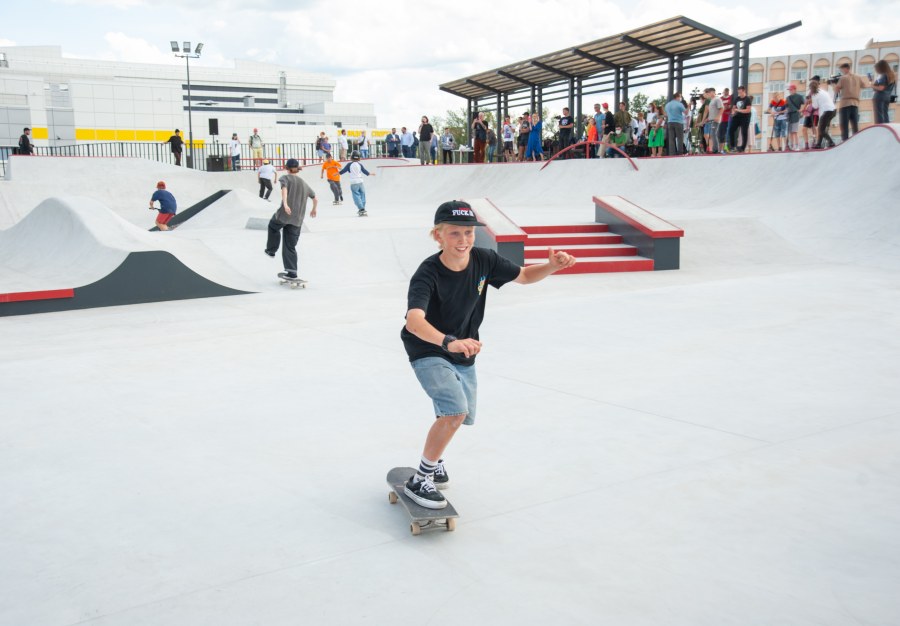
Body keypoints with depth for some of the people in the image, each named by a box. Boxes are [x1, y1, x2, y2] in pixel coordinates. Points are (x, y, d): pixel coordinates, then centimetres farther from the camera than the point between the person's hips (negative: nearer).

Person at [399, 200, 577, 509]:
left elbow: (524, 276, 1)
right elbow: (414, 321, -47)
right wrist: (449, 342, -64)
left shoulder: (484, 260, -15)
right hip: (428, 353, -6)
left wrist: (553, 265, -19)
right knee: (455, 411, -25)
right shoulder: (427, 274, -31)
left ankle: (433, 461, 50)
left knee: (462, 416, 19)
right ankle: (420, 480, -7)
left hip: (464, 355, 6)